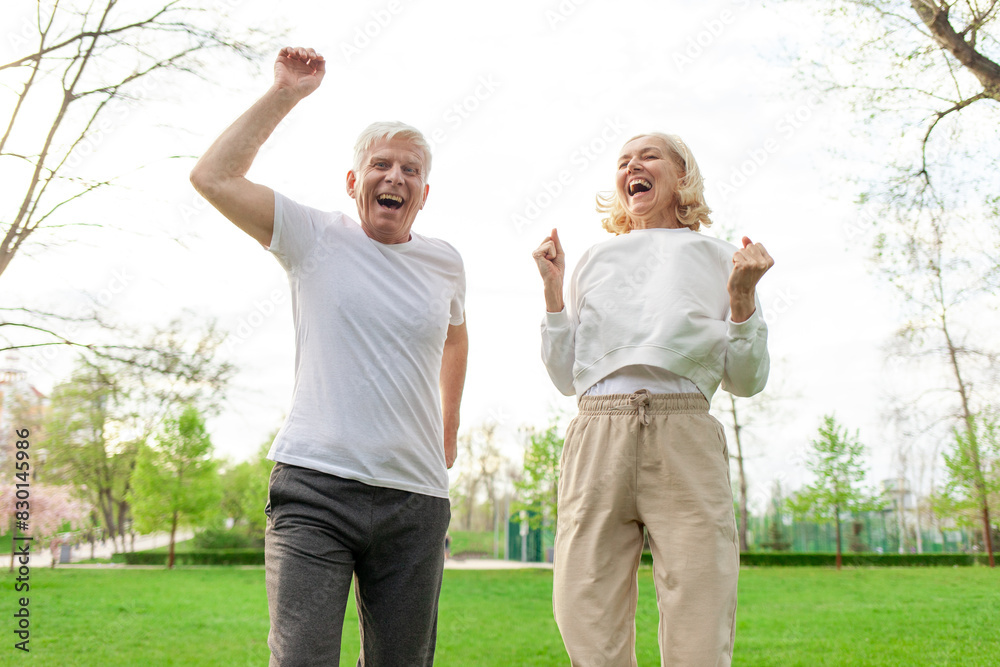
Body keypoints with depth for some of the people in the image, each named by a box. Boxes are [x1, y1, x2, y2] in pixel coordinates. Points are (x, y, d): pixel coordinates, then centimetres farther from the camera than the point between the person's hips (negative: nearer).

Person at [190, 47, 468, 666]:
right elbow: (214, 176, -5)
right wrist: (285, 93, -2)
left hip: (415, 499, 3)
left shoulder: (446, 262, 12)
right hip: (315, 489, -3)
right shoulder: (316, 238, 3)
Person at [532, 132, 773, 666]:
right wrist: (552, 288, 12)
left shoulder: (720, 260, 18)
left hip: (685, 440, -1)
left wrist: (743, 297, 0)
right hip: (597, 436, 2)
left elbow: (745, 381, 14)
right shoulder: (594, 261, 22)